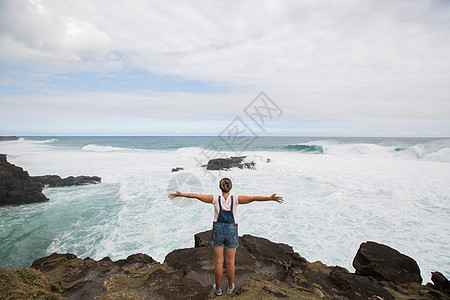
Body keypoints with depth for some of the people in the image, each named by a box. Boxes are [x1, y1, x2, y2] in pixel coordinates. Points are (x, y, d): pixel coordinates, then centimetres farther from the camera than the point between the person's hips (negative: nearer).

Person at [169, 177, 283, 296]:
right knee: (230, 262, 16)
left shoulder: (216, 199, -12)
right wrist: (270, 198, -20)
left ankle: (218, 288, 29)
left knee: (218, 262, 13)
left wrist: (180, 194, -7)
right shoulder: (235, 199, -14)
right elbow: (253, 198, -20)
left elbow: (196, 195, -12)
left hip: (218, 231, 0)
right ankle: (230, 287, 33)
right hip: (232, 232, 0)